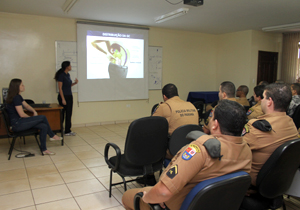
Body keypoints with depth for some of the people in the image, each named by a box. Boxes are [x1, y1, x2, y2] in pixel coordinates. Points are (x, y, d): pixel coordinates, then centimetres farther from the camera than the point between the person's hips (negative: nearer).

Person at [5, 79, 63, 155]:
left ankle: (44, 149, -1)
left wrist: (34, 111, 2)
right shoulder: (16, 98, -18)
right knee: (43, 117, -14)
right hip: (17, 124, -10)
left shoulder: (18, 96, 14)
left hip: (20, 122, 10)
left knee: (44, 126, -6)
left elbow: (26, 106, 23)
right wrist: (32, 118, -2)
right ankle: (52, 136, 6)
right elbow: (22, 114, -19)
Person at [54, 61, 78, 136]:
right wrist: (63, 99, -19)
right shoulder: (61, 75, -14)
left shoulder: (68, 75, 11)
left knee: (69, 114, 11)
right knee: (62, 114, 0)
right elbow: (60, 88, -16)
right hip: (64, 96, -9)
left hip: (69, 96, 9)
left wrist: (74, 83, 3)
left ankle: (68, 131, 20)